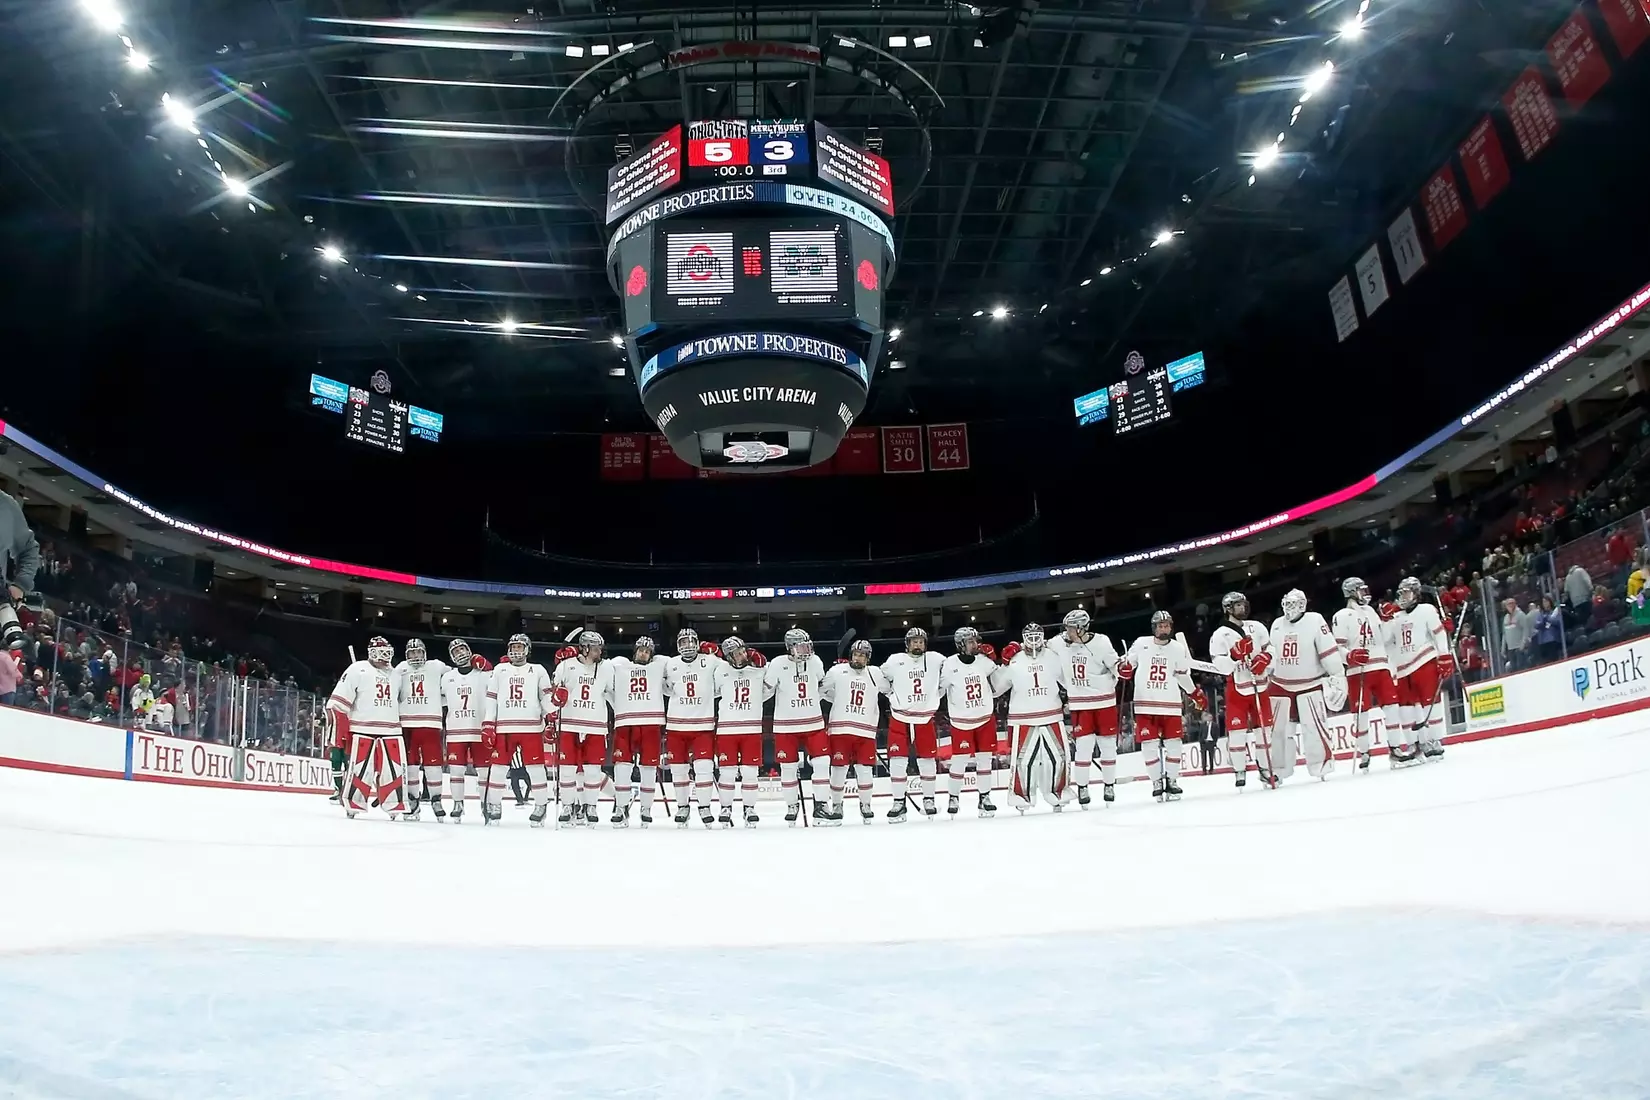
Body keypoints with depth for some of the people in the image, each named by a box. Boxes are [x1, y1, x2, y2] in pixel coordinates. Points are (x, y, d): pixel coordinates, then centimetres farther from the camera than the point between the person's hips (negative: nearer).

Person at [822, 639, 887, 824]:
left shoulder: (876, 674, 6)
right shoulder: (838, 671, 1)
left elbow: (890, 689, 22)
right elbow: (822, 690, 11)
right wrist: (840, 701, 10)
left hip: (865, 731, 1)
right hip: (840, 729, -1)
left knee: (864, 770, 2)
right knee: (838, 769, 1)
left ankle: (865, 806, 22)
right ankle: (836, 807, 18)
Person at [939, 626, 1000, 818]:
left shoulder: (984, 660, -2)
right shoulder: (949, 664, -12)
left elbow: (997, 685, 9)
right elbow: (938, 689, -4)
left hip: (985, 718, 4)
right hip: (961, 721, -3)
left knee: (985, 759, 8)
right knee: (959, 761, -3)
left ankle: (985, 798, 18)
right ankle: (953, 798, 12)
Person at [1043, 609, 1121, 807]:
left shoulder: (1100, 643, -14)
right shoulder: (1060, 643, -4)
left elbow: (1116, 666, -7)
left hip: (1104, 701, -1)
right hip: (1079, 704, 1)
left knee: (1108, 744, 8)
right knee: (1083, 746, -3)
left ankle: (1109, 785, 23)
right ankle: (1081, 788, 9)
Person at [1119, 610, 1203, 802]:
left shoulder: (1179, 649, 3)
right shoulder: (1140, 644, -1)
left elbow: (1184, 677, 13)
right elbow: (1127, 666, 11)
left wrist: (1197, 695, 12)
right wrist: (1123, 669, -10)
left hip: (1170, 704, 1)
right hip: (1145, 704, -1)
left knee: (1173, 743, -1)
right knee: (1149, 744, -2)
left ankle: (1172, 781, 13)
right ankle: (1157, 782, 10)